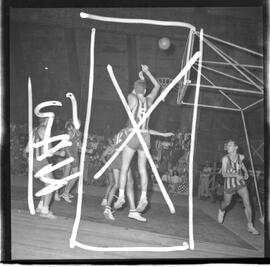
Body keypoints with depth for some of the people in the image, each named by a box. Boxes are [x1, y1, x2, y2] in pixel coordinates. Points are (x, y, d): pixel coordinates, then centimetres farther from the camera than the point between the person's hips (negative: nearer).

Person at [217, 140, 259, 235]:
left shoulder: (241, 157, -9)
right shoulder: (225, 158, -19)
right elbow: (224, 174, -22)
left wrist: (246, 171, 3)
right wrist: (236, 175, -35)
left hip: (241, 184, 2)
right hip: (229, 185, -2)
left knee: (247, 204, -9)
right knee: (226, 203, 19)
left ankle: (250, 226, 4)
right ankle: (221, 211, 57)